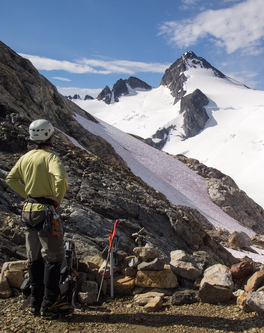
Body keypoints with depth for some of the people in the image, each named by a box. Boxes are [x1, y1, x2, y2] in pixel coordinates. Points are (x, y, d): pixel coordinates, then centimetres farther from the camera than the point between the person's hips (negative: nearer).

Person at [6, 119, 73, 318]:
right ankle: (50, 304, 7)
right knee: (53, 257, 2)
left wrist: (27, 195, 12)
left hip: (29, 210, 8)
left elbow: (11, 178, 15)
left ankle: (36, 303, 23)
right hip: (46, 211, -7)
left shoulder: (26, 157, 8)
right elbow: (61, 179, -29)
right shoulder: (50, 157, -14)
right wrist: (57, 200, -13)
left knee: (35, 259, 15)